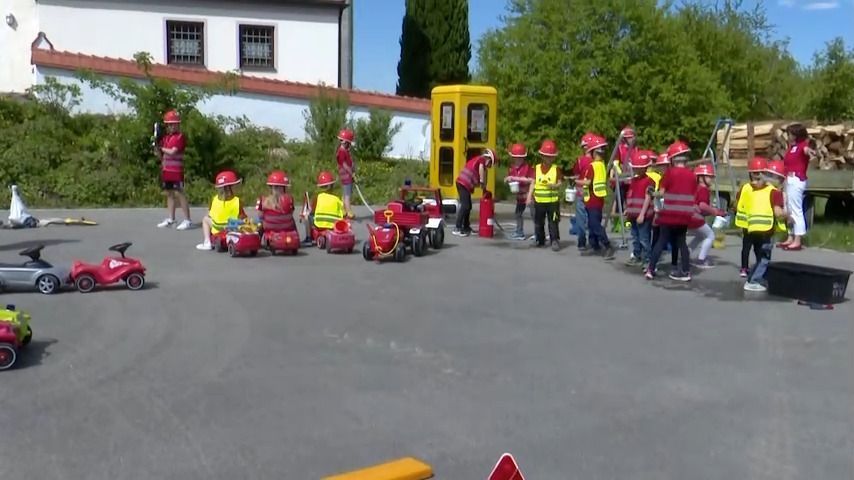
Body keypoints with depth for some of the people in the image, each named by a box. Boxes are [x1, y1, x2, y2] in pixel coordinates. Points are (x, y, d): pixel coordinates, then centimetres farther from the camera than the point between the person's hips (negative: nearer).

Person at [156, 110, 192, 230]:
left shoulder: (180, 137, -7)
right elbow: (160, 155, 15)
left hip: (176, 170, -8)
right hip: (166, 169, 8)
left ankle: (187, 220, -6)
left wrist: (162, 148, -4)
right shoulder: (165, 137, 14)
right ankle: (170, 219, 18)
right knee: (169, 193, 11)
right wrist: (156, 146, -3)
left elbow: (172, 152, -18)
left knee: (179, 193, -8)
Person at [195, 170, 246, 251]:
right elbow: (243, 218, -8)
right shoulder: (237, 201, -14)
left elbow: (210, 216, 1)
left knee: (205, 219, 25)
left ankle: (207, 242, 16)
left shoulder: (214, 199, -9)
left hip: (217, 231, 1)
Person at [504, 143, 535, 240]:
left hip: (529, 194, -7)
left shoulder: (528, 167, -15)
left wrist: (517, 178, -25)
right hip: (519, 195, 7)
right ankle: (519, 233, 26)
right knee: (518, 214, 15)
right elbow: (506, 180, 11)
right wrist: (508, 179, -15)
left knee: (533, 214, -8)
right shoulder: (512, 168, 4)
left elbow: (531, 180, -24)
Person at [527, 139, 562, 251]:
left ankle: (555, 241, 3)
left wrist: (554, 185, -22)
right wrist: (529, 197, -2)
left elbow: (559, 183, 0)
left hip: (553, 201, -2)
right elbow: (533, 183, 4)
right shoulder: (537, 168, 4)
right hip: (539, 201, 2)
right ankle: (540, 240, 24)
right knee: (538, 222, 11)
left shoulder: (556, 169, 1)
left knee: (553, 222, -2)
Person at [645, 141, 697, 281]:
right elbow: (693, 195, 9)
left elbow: (661, 193, -8)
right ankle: (685, 271, 12)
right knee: (681, 241, 14)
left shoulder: (670, 172, -8)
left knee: (662, 241, 5)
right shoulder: (691, 174, 4)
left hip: (670, 213, -3)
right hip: (684, 214, 3)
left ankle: (651, 269, 4)